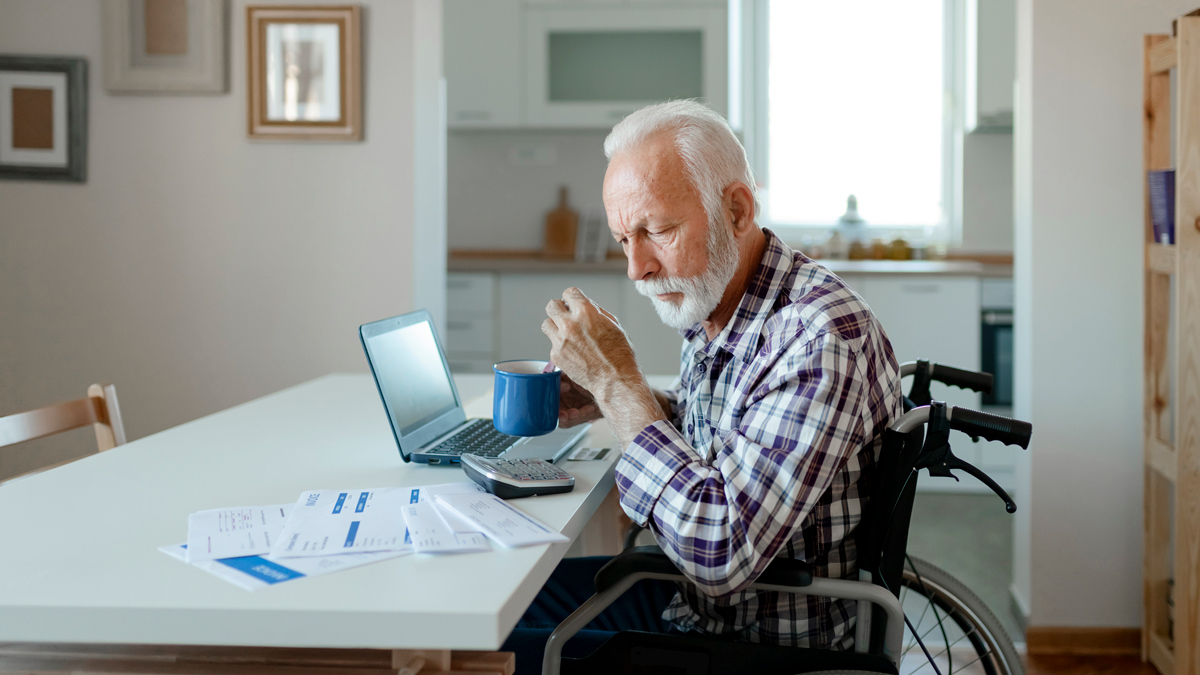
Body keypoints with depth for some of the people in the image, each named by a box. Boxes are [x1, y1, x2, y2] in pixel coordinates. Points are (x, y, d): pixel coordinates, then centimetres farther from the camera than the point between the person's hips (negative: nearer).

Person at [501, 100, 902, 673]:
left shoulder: (822, 338, -29)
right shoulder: (709, 304, 0)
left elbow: (720, 554, -33)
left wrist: (618, 381, -27)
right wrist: (607, 404, -1)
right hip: (693, 594, 8)